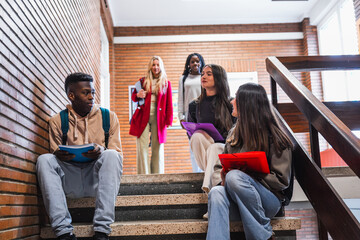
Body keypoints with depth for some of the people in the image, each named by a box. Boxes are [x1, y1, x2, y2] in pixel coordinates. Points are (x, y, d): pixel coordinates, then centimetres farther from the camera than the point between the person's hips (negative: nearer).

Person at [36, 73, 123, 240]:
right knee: (44, 159, -23)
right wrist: (59, 155, -17)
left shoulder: (109, 117, 6)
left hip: (97, 180, -1)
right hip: (70, 183, 1)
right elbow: (56, 155, 9)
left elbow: (117, 154, 2)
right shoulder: (57, 121, 7)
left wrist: (101, 152, -21)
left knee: (111, 155, -30)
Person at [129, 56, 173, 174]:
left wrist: (168, 120, -1)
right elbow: (133, 97, 17)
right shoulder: (143, 81, 13)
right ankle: (143, 175, 0)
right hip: (143, 116, 1)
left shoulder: (166, 83, 12)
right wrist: (138, 95, -7)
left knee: (157, 147, 1)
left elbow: (169, 103, 8)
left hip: (158, 117, 0)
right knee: (142, 146, -5)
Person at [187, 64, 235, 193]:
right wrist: (201, 138, -8)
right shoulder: (194, 105, 13)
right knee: (197, 136, -30)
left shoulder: (230, 104, 5)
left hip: (225, 149, -2)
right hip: (202, 153, 3)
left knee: (214, 148, -36)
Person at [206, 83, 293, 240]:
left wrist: (247, 174, -16)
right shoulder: (235, 133, 16)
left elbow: (281, 180, -5)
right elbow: (219, 167, 17)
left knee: (234, 176, -33)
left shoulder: (275, 138, -1)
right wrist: (221, 179, -6)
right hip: (237, 203, 4)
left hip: (269, 200, -3)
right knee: (216, 192, -30)